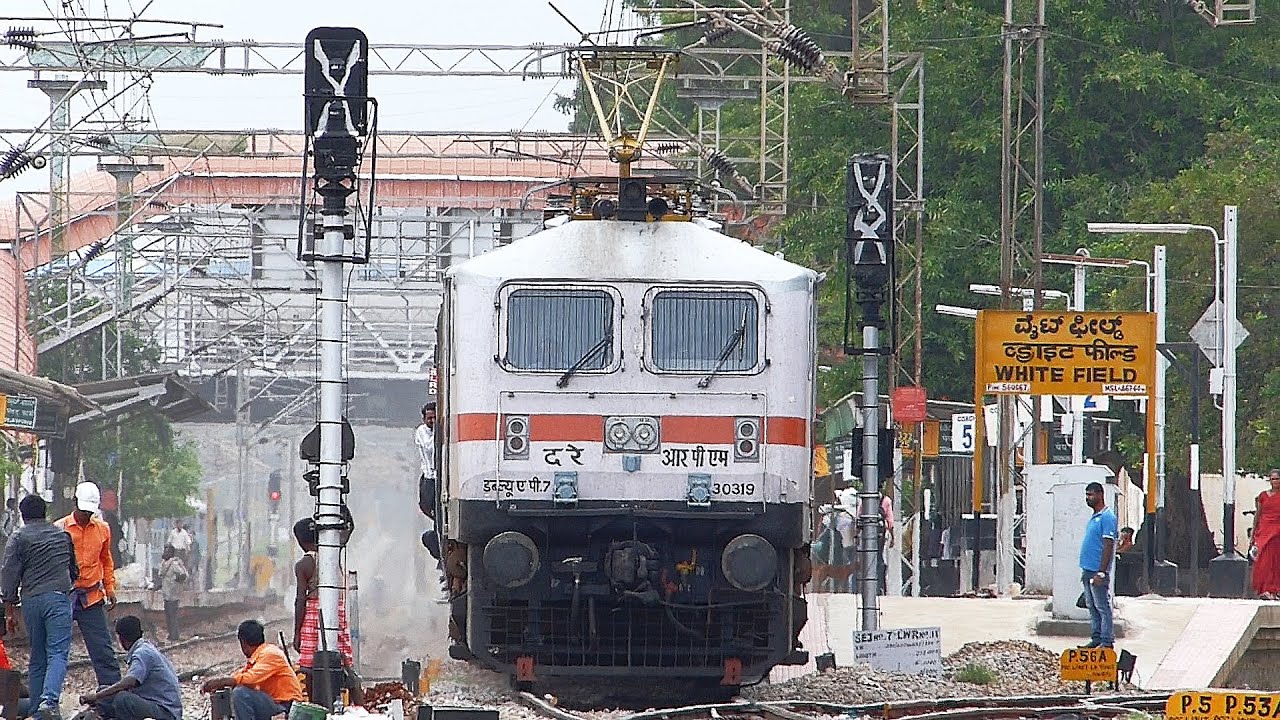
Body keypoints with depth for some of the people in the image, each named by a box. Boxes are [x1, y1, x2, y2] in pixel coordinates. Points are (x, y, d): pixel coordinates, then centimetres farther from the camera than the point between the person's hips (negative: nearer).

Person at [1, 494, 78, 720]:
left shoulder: (19, 538, 5)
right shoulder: (62, 535, 16)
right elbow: (73, 569, 28)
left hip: (31, 600, 0)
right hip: (58, 597, 0)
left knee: (37, 658, 9)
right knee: (58, 653, -9)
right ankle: (49, 700, -31)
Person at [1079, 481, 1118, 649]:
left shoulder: (1107, 518, -13)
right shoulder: (1094, 517, 17)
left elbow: (1108, 546, -17)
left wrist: (1101, 572, -21)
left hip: (1097, 571, -10)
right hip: (1088, 570, 10)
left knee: (1102, 607, -6)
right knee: (1092, 607, 12)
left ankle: (1107, 641, -4)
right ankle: (1096, 638, 17)